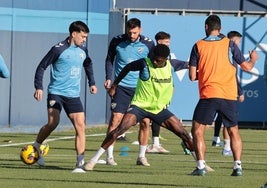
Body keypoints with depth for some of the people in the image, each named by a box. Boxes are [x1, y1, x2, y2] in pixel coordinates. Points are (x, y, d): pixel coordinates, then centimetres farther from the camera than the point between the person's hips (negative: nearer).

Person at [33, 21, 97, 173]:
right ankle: (36, 147, 9)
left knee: (81, 126, -6)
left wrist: (92, 83, 22)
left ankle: (80, 163, -4)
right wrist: (39, 87, -11)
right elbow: (42, 67, -5)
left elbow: (88, 64, 29)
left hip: (74, 95, 5)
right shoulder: (59, 50, -10)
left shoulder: (83, 50, 7)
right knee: (53, 123, -18)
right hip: (56, 92, -5)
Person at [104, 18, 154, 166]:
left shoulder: (148, 44, -2)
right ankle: (109, 156, -5)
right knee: (115, 119, -11)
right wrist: (108, 78, -1)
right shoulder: (117, 42, -4)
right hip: (121, 87, -1)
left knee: (145, 121, -2)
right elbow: (109, 59, 10)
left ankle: (142, 156, 12)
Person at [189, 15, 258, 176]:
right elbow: (247, 67, 9)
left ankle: (201, 166, -7)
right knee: (233, 131, 15)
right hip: (230, 96, 2)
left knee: (197, 131, 5)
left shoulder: (198, 46, 2)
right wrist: (253, 59, 32)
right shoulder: (229, 44, 3)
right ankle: (238, 166, 6)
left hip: (208, 95, -2)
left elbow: (192, 76, 1)